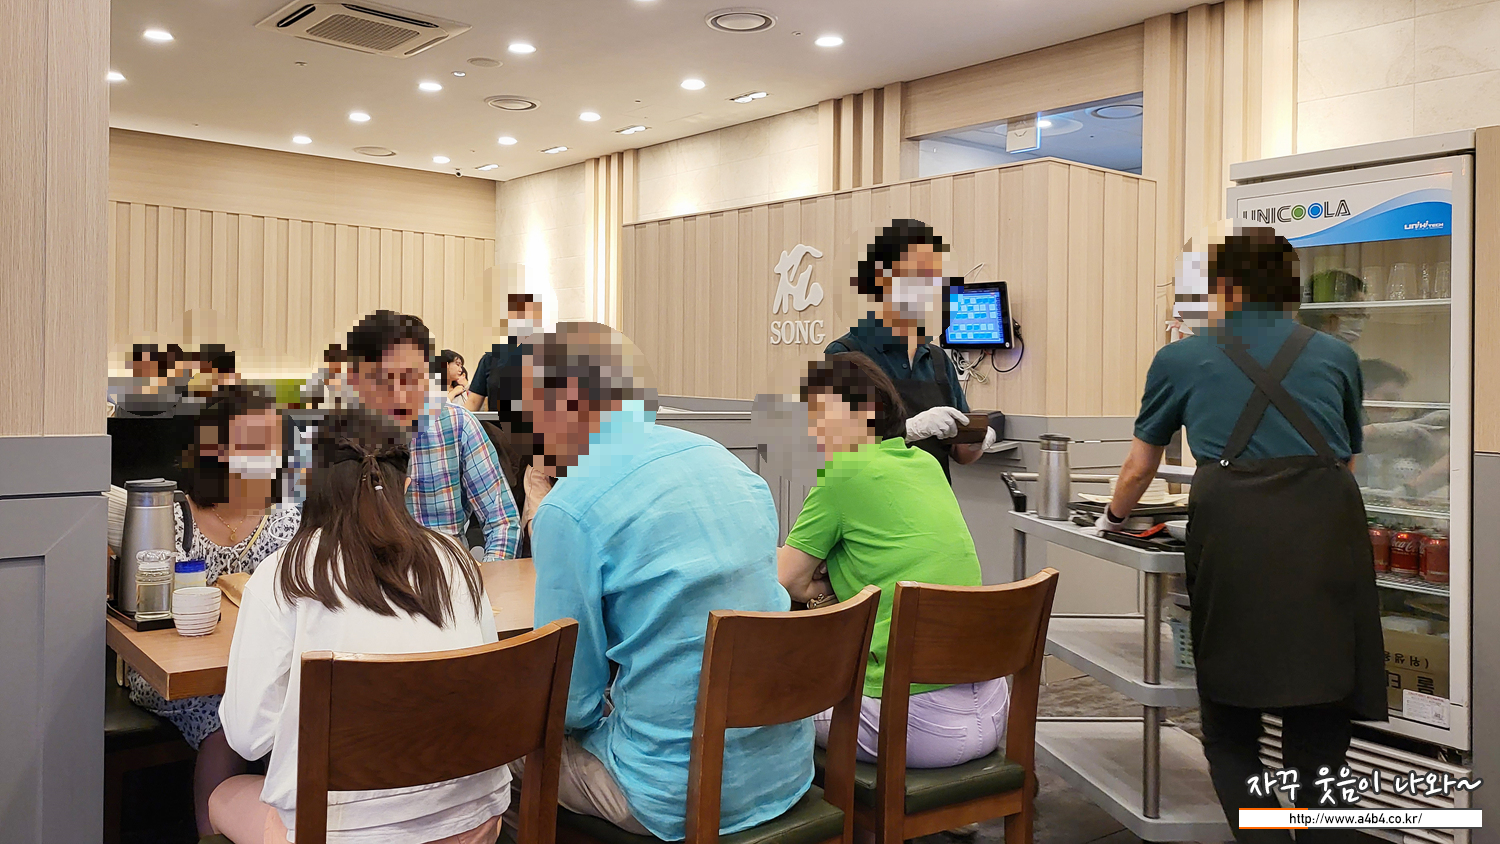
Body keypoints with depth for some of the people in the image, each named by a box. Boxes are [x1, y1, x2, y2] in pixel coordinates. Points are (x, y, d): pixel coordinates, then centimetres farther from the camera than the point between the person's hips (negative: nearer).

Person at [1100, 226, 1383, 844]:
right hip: (1327, 530, 2)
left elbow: (1139, 471, 26)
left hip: (1234, 531, -2)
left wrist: (1112, 519, 45)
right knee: (1318, 723, 13)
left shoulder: (1182, 359, 17)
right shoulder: (1336, 356, 21)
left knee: (1229, 723, 11)